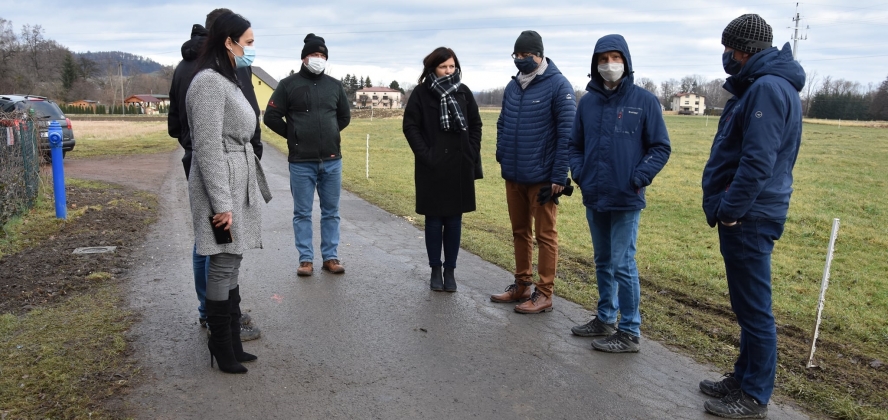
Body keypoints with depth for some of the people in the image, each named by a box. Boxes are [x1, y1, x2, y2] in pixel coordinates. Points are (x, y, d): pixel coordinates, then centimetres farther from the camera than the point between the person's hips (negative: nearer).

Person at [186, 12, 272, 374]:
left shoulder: (227, 80, 16)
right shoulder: (209, 82, -14)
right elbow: (207, 147, -19)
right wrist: (220, 203, -20)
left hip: (237, 187, 10)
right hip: (221, 188, -10)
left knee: (231, 266, 13)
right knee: (224, 267, -2)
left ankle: (231, 343, 22)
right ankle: (221, 349, 10)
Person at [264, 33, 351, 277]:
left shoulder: (335, 85, 8)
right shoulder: (289, 84, -2)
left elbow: (345, 116, 21)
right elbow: (271, 117, 0)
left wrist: (329, 134, 12)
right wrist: (294, 136, 2)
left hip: (332, 160, 3)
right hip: (301, 162, -3)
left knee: (331, 212, 8)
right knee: (302, 213, 4)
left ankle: (331, 257, 18)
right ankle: (306, 259, 13)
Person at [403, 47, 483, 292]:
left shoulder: (464, 92, 6)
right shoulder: (421, 93, -3)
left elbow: (475, 125, 11)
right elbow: (410, 126, -3)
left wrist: (472, 153, 1)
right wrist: (424, 154, -11)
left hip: (460, 168, 3)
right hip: (432, 168, -2)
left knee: (454, 220, 7)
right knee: (434, 220, 5)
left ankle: (450, 271, 16)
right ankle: (435, 271, 17)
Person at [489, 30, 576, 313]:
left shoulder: (558, 86, -10)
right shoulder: (512, 86, 11)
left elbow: (567, 133, -14)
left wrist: (559, 176, -17)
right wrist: (502, 156, 5)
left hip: (542, 177, -7)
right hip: (513, 176, 7)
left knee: (545, 235, 4)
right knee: (520, 232, 15)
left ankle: (544, 294, 12)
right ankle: (522, 285, 28)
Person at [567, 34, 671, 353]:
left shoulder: (644, 101, -6)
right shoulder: (588, 102, 7)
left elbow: (660, 148, -5)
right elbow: (575, 144, 15)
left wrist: (638, 179, -13)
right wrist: (579, 173, 1)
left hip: (626, 199, -5)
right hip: (593, 198, 5)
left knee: (622, 264, -2)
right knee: (603, 262, 16)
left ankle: (629, 332, 11)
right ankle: (605, 319, 31)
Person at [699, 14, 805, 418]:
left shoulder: (767, 88, -16)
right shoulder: (759, 85, 17)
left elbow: (758, 162, -24)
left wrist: (729, 211, -18)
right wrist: (727, 207, 11)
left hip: (749, 219, -10)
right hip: (746, 215, 10)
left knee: (754, 309, 0)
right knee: (747, 305, 18)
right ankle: (744, 377, 31)